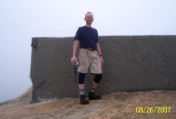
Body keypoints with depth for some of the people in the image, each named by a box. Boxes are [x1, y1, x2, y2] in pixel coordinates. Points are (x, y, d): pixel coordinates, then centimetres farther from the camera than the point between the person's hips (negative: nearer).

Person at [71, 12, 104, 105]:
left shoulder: (95, 31, 20)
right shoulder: (80, 29, 6)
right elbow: (76, 42, -3)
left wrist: (100, 56, 13)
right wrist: (74, 55, -15)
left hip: (94, 53, 5)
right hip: (84, 52, -5)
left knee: (99, 74, -1)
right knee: (82, 75, -4)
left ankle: (91, 94, 16)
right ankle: (82, 97, 2)